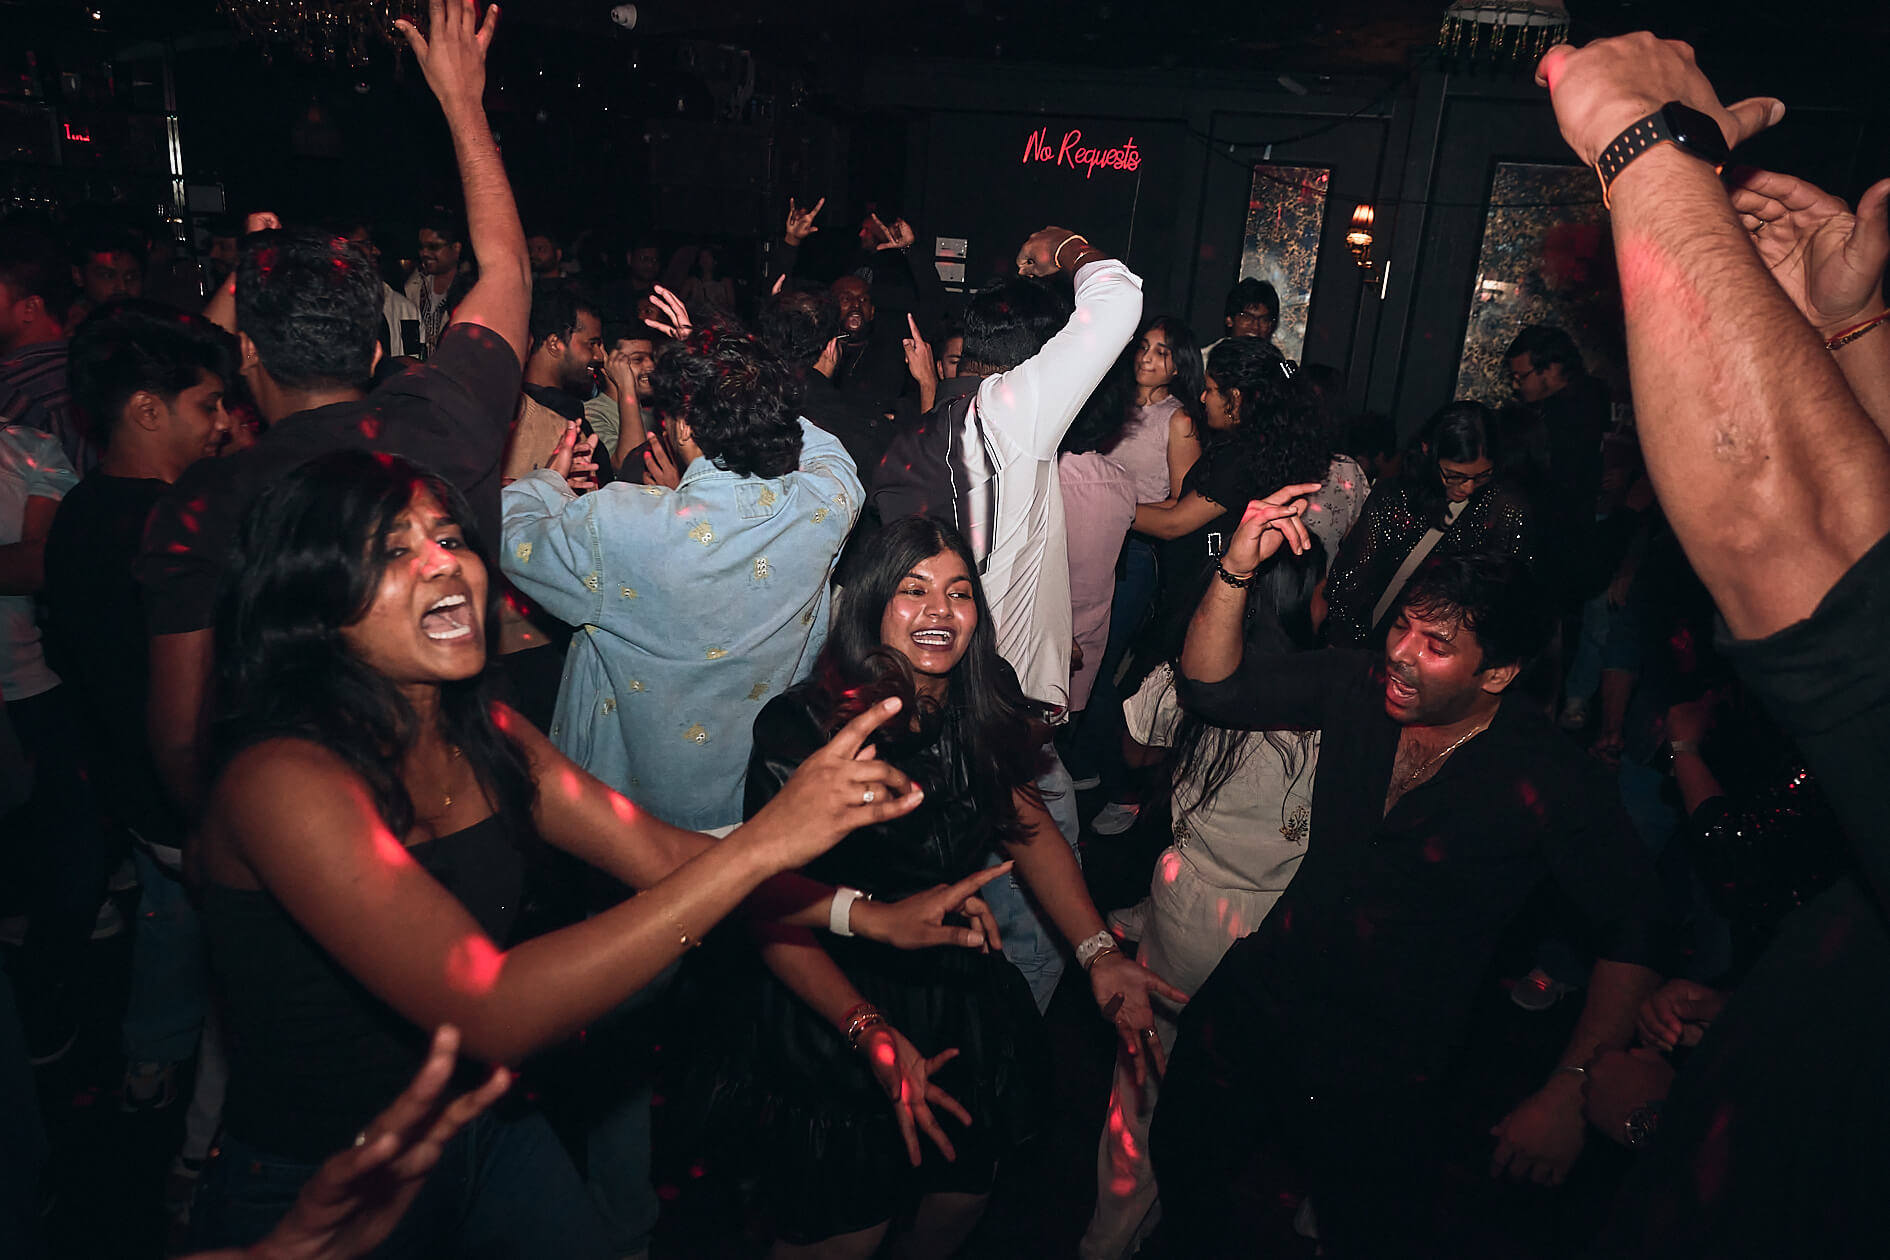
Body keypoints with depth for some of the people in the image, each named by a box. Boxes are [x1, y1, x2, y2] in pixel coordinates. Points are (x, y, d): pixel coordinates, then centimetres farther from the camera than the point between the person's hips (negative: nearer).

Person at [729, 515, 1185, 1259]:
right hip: (840, 1009, -5)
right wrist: (872, 1032, -28)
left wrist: (1098, 954, -13)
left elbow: (1026, 825, -1)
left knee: (963, 1196, 22)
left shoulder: (984, 705, -6)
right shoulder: (801, 729, -23)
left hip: (968, 996, 5)